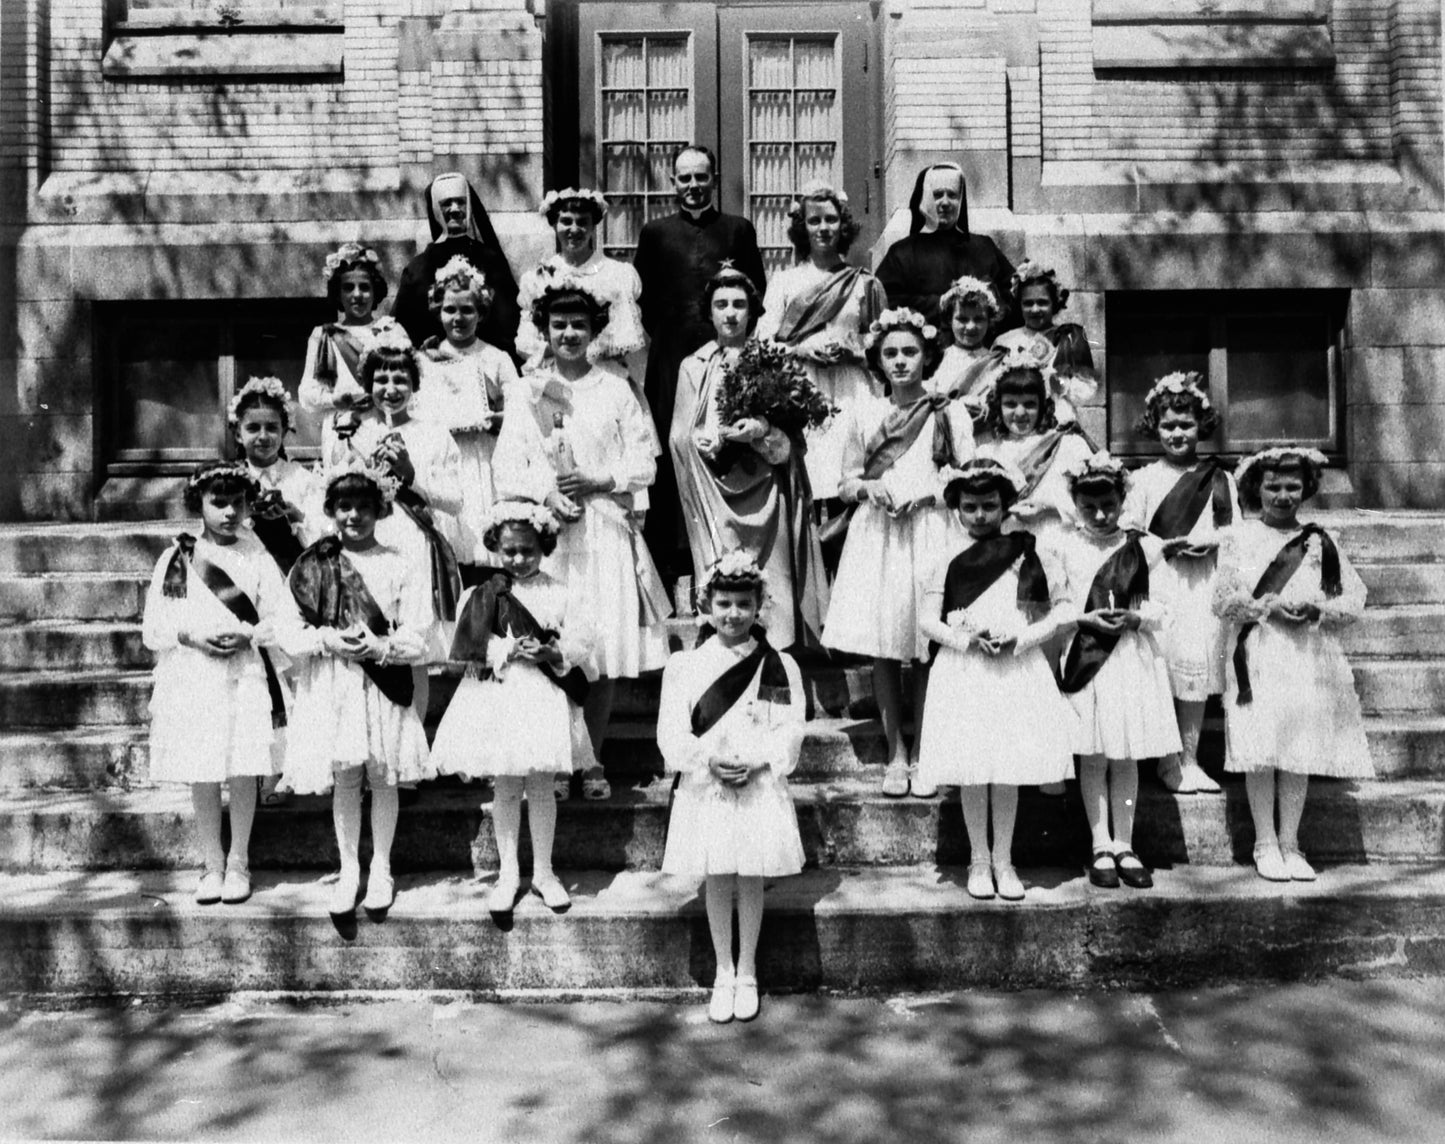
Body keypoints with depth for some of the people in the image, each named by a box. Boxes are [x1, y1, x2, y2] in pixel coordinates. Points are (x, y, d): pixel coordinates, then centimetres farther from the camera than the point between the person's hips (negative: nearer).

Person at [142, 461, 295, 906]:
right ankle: (211, 864, 20)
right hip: (191, 679, 1)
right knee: (202, 778, 6)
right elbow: (153, 627, 4)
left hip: (245, 675, -1)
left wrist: (248, 634, -16)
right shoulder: (175, 558, 5)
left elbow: (284, 620, 1)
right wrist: (189, 635, -13)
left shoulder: (257, 558, 3)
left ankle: (238, 861, 18)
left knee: (243, 774, 3)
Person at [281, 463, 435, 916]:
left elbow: (417, 638, -4)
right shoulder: (311, 566, 4)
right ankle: (348, 869, 21)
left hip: (384, 683, -1)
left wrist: (381, 647, -21)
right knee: (344, 780, 6)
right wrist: (327, 640, -15)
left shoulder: (398, 567, 0)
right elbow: (289, 635, 1)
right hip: (330, 686, 1)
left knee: (383, 777, 7)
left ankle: (381, 868, 22)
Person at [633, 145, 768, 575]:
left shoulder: (739, 230, 12)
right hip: (671, 361, 0)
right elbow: (642, 299, 12)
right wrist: (663, 335, 4)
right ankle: (673, 552, 7)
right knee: (671, 456, 0)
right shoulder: (655, 233, 12)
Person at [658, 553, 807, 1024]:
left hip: (760, 786, 0)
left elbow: (791, 730, -4)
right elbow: (672, 733, -4)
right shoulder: (683, 666, 1)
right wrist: (709, 759, -19)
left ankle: (746, 973, 22)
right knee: (717, 879, 7)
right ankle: (723, 973, 22)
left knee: (751, 879, 7)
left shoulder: (779, 666, 1)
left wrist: (755, 761, -19)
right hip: (705, 788, 0)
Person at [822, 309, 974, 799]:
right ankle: (895, 754, 11)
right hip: (876, 535, 2)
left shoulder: (949, 414, 6)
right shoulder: (863, 413, 11)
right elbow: (847, 482, 11)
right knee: (883, 650, 0)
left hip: (932, 533, -1)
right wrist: (872, 488, -10)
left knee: (927, 648, -3)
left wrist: (926, 491, -11)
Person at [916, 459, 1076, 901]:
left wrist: (1019, 639, -12)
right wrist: (965, 639, -14)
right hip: (963, 672, 1)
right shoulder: (948, 561, 5)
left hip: (1018, 670, 0)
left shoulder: (1031, 554, 3)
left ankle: (1003, 860, 18)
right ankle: (979, 859, 18)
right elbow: (926, 620, 2)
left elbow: (1061, 612, 1)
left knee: (1009, 769, 2)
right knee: (971, 770, 3)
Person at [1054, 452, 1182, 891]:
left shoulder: (1144, 547, 4)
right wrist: (1082, 619, -14)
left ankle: (1124, 846, 16)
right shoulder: (1064, 547, 1)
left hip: (1133, 658, 1)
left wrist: (1135, 617, -16)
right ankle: (1101, 847, 12)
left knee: (1125, 756, 7)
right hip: (1084, 657, -1)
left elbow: (1162, 607, 3)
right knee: (1092, 757, 3)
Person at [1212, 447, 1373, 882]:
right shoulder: (1238, 538, 5)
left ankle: (1290, 844, 14)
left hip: (1310, 660, 2)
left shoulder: (1320, 542, 10)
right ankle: (1265, 844, 9)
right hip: (1257, 657, -2)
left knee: (1300, 751, 2)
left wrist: (1316, 609, -11)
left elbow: (1355, 598, 6)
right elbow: (1223, 599, -1)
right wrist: (1269, 606, -14)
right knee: (1260, 752, -4)